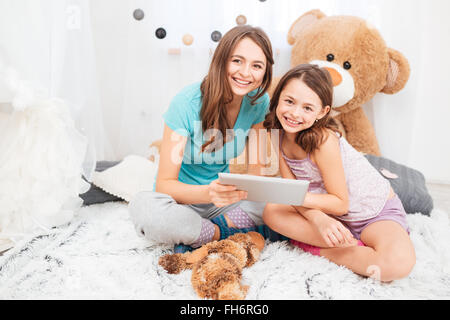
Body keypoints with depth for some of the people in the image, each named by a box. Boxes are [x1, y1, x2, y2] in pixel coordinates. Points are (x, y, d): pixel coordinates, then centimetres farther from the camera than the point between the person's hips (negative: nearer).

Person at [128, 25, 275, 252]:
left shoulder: (258, 101, -8)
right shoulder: (187, 103, -22)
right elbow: (165, 183, -22)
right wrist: (208, 193, -42)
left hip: (223, 199, 4)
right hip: (183, 200, -3)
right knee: (144, 207, -36)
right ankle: (224, 233, -16)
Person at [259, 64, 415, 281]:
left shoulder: (323, 140, -28)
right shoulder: (279, 134, -9)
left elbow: (341, 203, -20)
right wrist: (318, 218, -28)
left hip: (375, 211, -5)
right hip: (329, 212, 5)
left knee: (398, 262, -33)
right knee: (272, 212, -17)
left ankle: (317, 249, -13)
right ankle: (353, 245, -13)